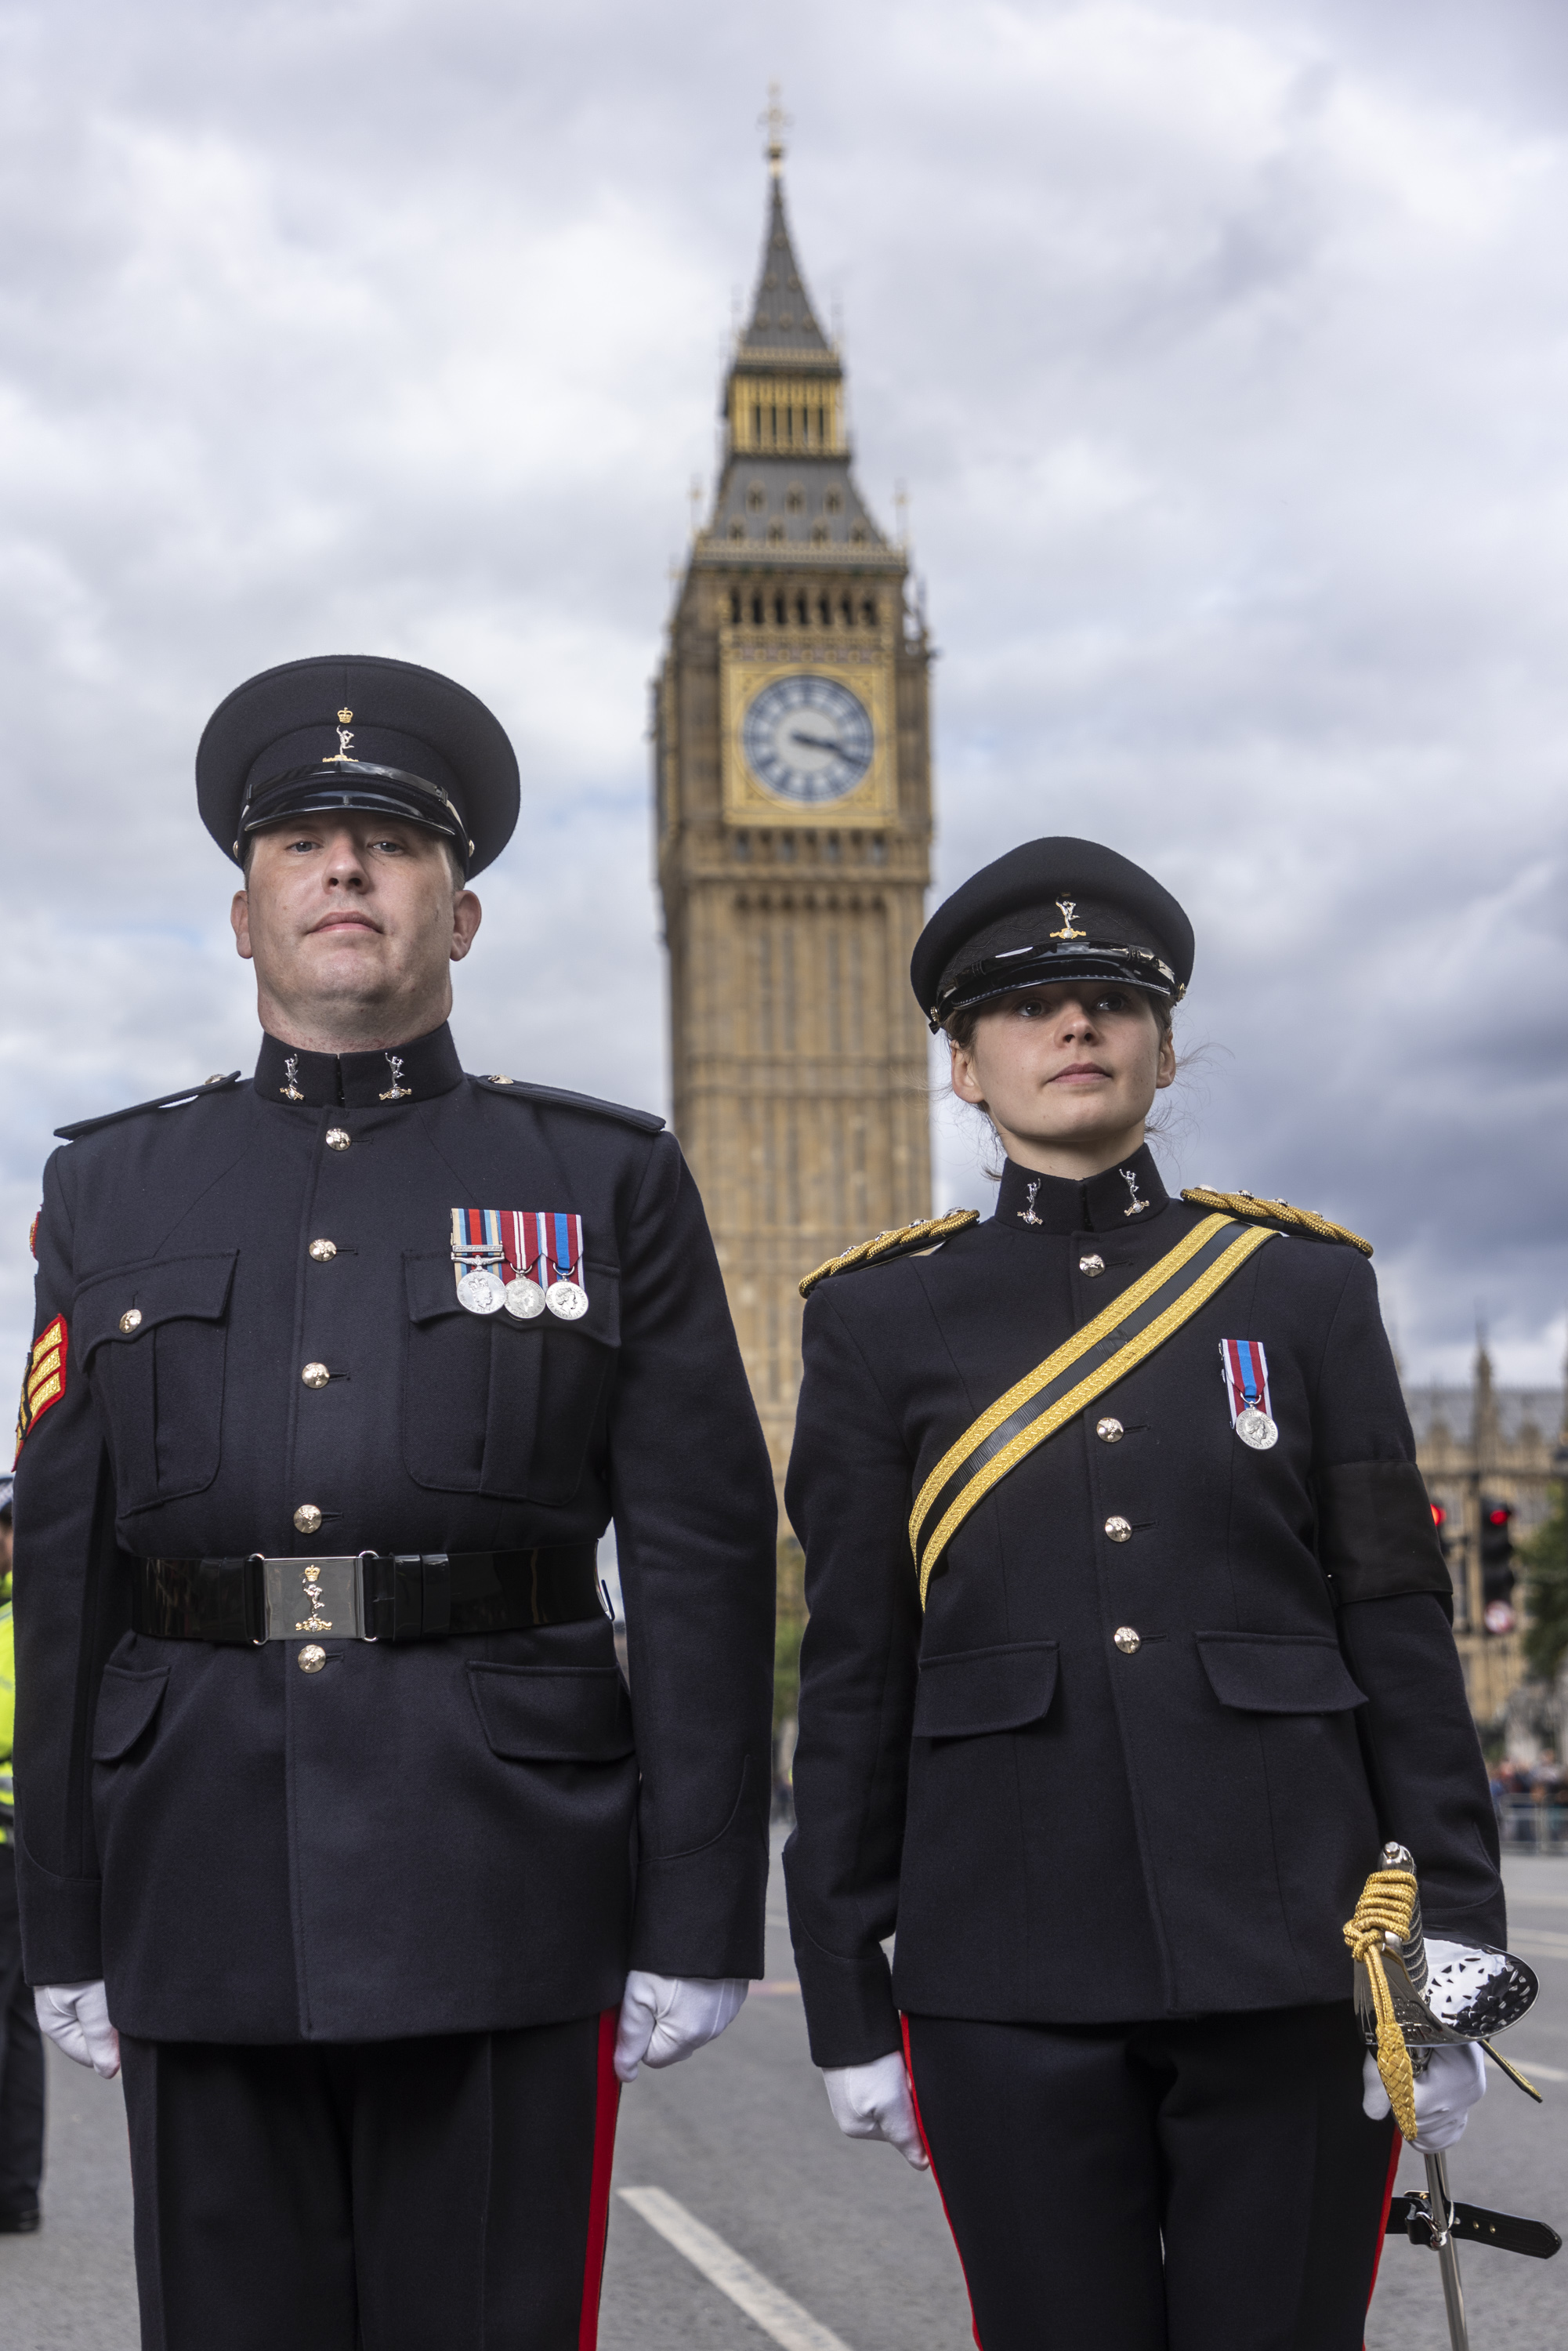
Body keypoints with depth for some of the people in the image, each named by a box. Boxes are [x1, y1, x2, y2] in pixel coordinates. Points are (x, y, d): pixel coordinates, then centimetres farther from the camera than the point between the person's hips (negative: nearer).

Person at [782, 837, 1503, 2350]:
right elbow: (853, 1677, 5)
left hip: (1288, 1949, 0)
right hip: (1009, 1971, 0)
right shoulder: (883, 1321, 5)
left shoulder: (1304, 1291, 6)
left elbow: (1399, 1632, 5)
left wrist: (1454, 1958, -1)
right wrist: (847, 2000, 4)